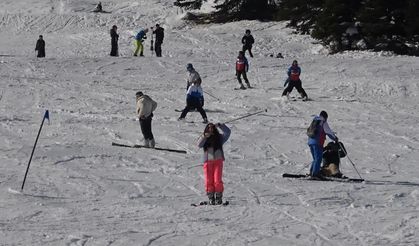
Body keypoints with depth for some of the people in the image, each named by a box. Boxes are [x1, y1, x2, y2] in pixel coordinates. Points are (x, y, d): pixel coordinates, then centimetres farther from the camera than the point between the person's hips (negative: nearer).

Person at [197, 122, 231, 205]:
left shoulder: (219, 137, 10)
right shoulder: (205, 139, 13)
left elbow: (228, 132, -1)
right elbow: (199, 145, -5)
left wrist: (220, 125, -11)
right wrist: (204, 136, -18)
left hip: (218, 161, -2)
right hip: (208, 162, 2)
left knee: (217, 180, -10)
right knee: (209, 181, -1)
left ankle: (219, 197, -1)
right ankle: (211, 198, 7)